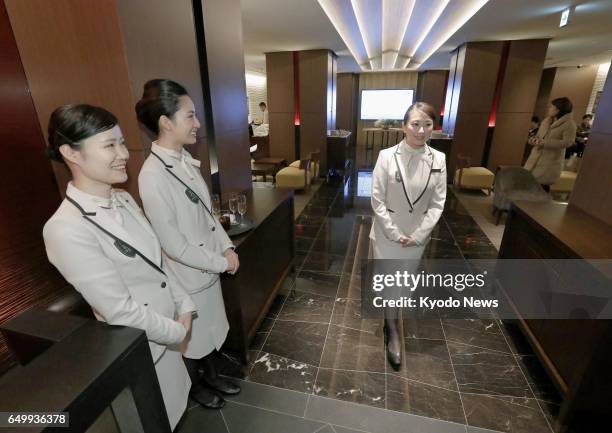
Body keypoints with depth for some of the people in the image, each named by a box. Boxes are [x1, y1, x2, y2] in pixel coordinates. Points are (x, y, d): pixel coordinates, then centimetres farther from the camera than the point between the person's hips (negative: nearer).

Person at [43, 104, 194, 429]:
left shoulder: (124, 200, -4)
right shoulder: (66, 229, -28)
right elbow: (120, 311, -25)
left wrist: (184, 306, -2)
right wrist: (177, 331, -13)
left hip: (164, 329, 6)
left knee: (174, 408, 30)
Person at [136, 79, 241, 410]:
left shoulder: (185, 160, -1)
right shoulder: (153, 176, -26)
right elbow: (173, 245, -24)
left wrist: (227, 248, -2)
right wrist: (221, 262, -14)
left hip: (208, 266, 7)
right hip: (187, 275, -7)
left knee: (209, 328, 26)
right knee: (192, 337, 20)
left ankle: (212, 376, 52)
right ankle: (195, 387, 48)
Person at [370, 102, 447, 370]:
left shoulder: (438, 160, -8)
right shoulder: (387, 156, -15)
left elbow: (438, 203, -4)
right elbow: (377, 200, -13)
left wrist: (418, 235, -11)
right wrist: (395, 233, -15)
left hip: (417, 234, 3)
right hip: (387, 232, -2)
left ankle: (389, 312, 49)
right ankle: (393, 331, 29)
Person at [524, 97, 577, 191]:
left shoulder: (569, 123, -10)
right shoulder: (547, 120, 13)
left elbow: (567, 142, -17)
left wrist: (544, 143, -24)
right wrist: (534, 139, -6)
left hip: (551, 160, -7)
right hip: (536, 157, 7)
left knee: (542, 185, -3)